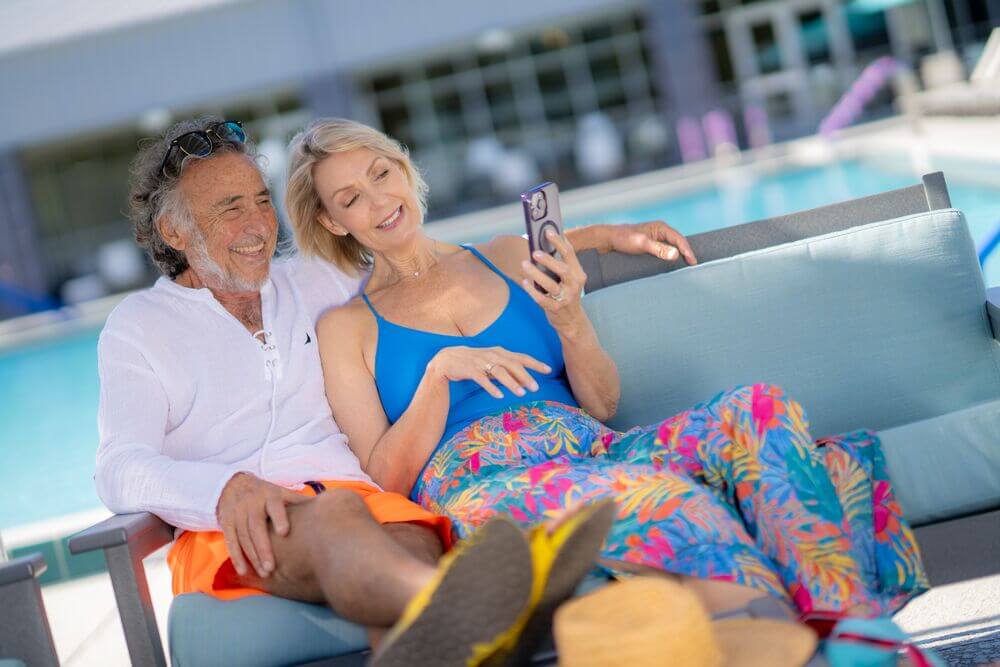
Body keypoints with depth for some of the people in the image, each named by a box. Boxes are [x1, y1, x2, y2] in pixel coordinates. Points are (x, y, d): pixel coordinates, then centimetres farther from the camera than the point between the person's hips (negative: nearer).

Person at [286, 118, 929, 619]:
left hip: (595, 450, 4)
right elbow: (388, 475, 5)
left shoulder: (510, 258, 22)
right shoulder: (346, 328, 15)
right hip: (481, 487, -4)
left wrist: (568, 317, -2)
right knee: (667, 499, -37)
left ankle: (857, 621, -36)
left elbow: (604, 405, 17)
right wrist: (441, 370, -9)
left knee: (756, 409, -27)